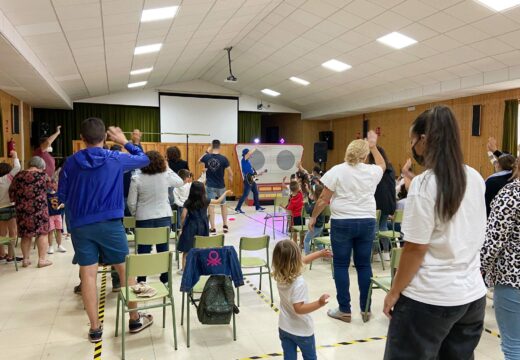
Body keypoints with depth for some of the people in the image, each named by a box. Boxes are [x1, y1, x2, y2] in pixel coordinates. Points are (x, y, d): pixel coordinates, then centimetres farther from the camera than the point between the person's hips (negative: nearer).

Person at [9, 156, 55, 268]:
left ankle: (26, 259, 20)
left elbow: (12, 194, 6)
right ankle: (42, 259, 6)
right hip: (39, 209, -4)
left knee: (25, 235, 13)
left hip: (22, 210, 4)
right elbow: (50, 187, 10)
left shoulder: (19, 176, 3)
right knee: (42, 233, 5)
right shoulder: (42, 176, -6)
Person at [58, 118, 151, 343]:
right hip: (109, 223, -2)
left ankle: (95, 328, 15)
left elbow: (62, 197, 5)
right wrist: (124, 142, 19)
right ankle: (135, 319, 21)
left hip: (80, 225, 2)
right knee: (126, 270, 10)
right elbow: (144, 159, 12)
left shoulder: (71, 162, 0)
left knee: (88, 275, 7)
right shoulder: (116, 159, -5)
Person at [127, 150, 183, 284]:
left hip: (144, 219, -1)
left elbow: (131, 203, -6)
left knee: (143, 251, 9)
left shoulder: (136, 179, -9)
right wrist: (168, 168, 19)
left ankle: (141, 281, 17)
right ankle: (165, 279, 20)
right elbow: (180, 182, 16)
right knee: (163, 249, 10)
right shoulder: (166, 176, -5)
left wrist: (135, 215, 11)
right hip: (164, 218, 2)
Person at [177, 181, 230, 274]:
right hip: (202, 227, 2)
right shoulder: (205, 201, -2)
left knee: (187, 249, 5)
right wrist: (225, 193, 26)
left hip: (191, 227, -1)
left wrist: (182, 226, 7)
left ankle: (184, 269, 8)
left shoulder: (188, 202, -6)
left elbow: (183, 216, -9)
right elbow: (218, 201, 11)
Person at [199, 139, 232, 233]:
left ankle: (213, 228, 3)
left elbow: (199, 161, 18)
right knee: (223, 205, 19)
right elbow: (230, 173, -8)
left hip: (210, 186, 0)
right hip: (221, 186, 0)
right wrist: (230, 179, 14)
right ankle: (225, 226, 22)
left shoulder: (207, 157, -6)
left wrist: (207, 152, 21)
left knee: (211, 206, 3)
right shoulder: (223, 158, -13)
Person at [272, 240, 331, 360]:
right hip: (302, 330, -6)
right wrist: (319, 304, -38)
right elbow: (299, 308, -31)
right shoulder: (298, 282, -32)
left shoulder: (279, 275, -8)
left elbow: (303, 261, 6)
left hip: (284, 328, 6)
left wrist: (320, 253, 15)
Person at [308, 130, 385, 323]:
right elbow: (382, 165, 29)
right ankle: (365, 308, 19)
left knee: (341, 265, 5)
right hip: (367, 222, 4)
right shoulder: (371, 171, 3)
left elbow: (323, 199, -6)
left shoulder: (337, 171, -7)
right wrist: (373, 146, 35)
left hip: (342, 223, -3)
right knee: (364, 265, 11)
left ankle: (345, 310, 10)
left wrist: (313, 217, 6)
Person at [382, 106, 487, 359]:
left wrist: (394, 292, -6)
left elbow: (416, 248, -18)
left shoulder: (425, 183, -18)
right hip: (473, 294, 7)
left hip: (431, 299, -7)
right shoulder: (475, 178, 3)